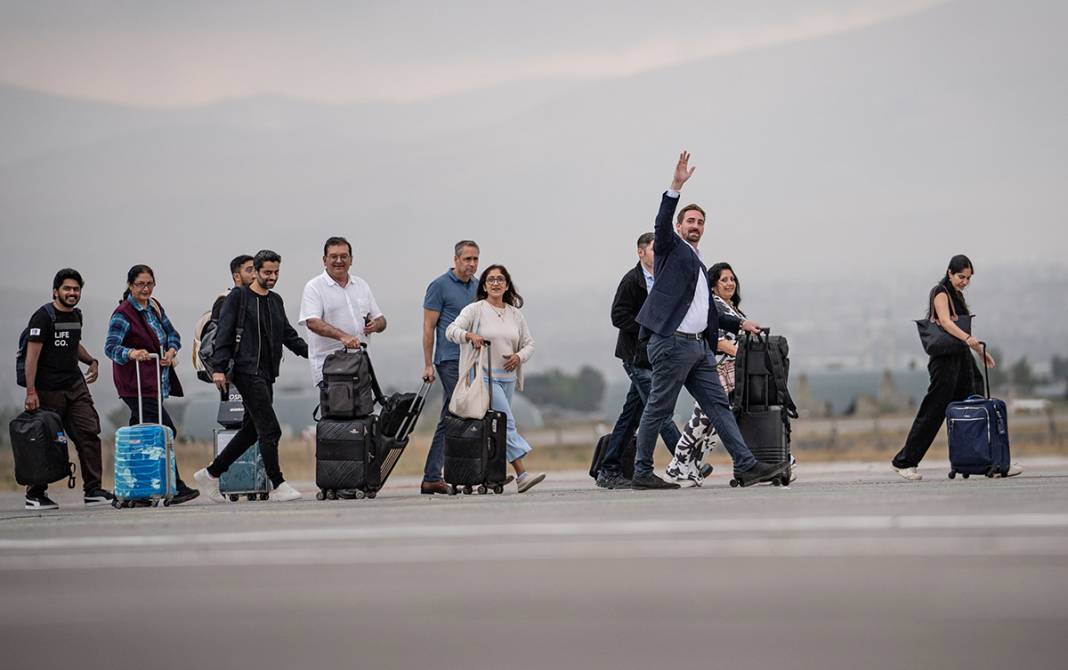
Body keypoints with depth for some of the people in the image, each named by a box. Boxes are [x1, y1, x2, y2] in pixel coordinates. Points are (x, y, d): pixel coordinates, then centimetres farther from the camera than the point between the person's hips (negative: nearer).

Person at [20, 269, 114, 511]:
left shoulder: (76, 315, 13)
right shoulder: (43, 317, -11)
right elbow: (32, 355, -16)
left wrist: (91, 361, 15)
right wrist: (31, 392, -22)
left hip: (75, 385, 7)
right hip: (48, 389, -7)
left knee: (89, 433, -3)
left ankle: (93, 490, -1)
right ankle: (35, 495, 9)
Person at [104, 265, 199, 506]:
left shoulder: (154, 307, 13)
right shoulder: (123, 314, -11)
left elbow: (172, 334, 21)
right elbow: (110, 347, -21)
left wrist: (171, 351, -1)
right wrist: (131, 353, -41)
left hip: (155, 383, 8)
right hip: (136, 386, -8)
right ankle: (175, 489, -10)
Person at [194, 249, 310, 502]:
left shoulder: (275, 301, 18)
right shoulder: (238, 297, -3)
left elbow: (289, 336, 22)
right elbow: (224, 334, -7)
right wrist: (219, 368, -14)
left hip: (266, 375, 8)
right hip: (247, 372, -8)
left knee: (251, 431, 11)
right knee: (270, 430, -12)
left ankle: (211, 474, 22)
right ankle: (277, 486, -9)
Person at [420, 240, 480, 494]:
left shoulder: (478, 287, 16)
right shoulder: (440, 286, -4)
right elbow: (429, 327, -5)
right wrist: (428, 364, -9)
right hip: (451, 360, -7)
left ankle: (431, 478, 9)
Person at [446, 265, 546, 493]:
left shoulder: (515, 314, 14)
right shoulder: (475, 310, 0)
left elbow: (529, 344, 18)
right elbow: (451, 330, -8)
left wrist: (519, 357, -4)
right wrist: (469, 335, -27)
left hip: (507, 377, 6)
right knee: (506, 423, -16)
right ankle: (521, 474, -22)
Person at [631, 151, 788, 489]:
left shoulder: (699, 265, 26)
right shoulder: (671, 248, 4)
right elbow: (661, 224, -18)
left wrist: (739, 323, 24)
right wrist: (676, 187, -28)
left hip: (699, 346, 8)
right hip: (672, 343, -8)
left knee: (719, 406, 2)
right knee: (658, 410, -3)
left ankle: (746, 466, -2)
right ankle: (642, 473, 3)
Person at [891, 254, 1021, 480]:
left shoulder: (957, 295, 19)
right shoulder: (941, 293, -9)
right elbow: (945, 322, -26)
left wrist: (980, 350, 26)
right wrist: (968, 339, -41)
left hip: (962, 359, 9)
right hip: (945, 359, -9)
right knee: (933, 412, -6)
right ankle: (904, 462, 1)